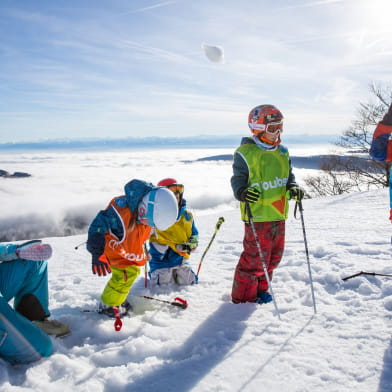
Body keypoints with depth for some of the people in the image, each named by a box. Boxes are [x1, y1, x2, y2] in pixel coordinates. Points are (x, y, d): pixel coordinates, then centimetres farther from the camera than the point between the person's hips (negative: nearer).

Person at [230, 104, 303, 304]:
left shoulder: (282, 152, 12)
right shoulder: (245, 153, -10)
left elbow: (288, 175, 21)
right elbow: (238, 179, -8)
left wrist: (293, 187, 0)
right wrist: (243, 192, -28)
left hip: (278, 214, 8)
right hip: (257, 215, -7)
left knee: (274, 255, 16)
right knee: (256, 257, -3)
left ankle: (260, 288, 35)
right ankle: (243, 295, 16)